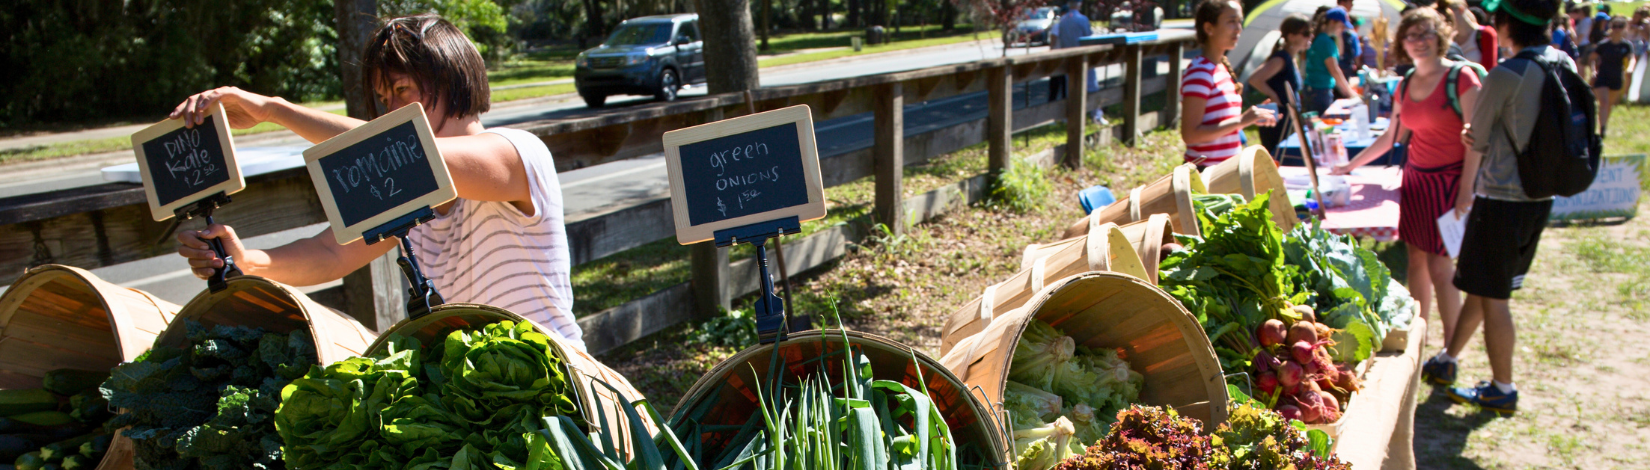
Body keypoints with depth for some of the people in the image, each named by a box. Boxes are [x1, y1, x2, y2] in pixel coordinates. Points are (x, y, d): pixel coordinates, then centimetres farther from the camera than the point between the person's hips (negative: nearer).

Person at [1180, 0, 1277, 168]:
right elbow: (1190, 134, -21)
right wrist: (1241, 121, -21)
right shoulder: (1199, 73, -15)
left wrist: (1252, 118, 5)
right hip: (1205, 173, -9)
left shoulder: (1223, 68, 13)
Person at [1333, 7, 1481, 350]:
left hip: (1450, 179, -6)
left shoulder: (1460, 77, -8)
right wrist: (1351, 165, 20)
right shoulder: (1406, 85, 10)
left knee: (1439, 264, -7)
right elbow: (1393, 136, 20)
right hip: (1415, 177, 6)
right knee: (1416, 259, 6)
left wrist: (1466, 189, -18)